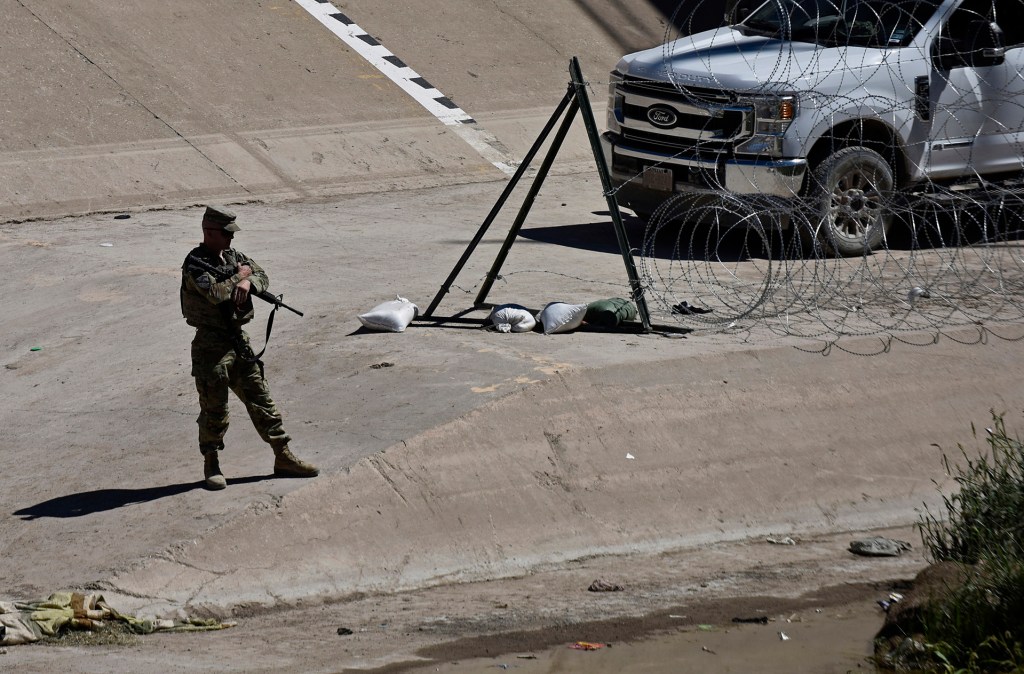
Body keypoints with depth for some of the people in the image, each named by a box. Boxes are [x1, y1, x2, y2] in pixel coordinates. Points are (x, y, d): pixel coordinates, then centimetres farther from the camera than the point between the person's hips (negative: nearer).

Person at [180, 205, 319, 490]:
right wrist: (240, 274, -12)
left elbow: (262, 276, 5)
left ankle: (283, 458, 14)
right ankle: (211, 464, 15)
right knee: (214, 409, 1)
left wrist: (248, 282, -18)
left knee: (261, 400, 9)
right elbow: (216, 293, -27)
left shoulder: (232, 255, 11)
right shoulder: (195, 264, -14)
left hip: (239, 341, 7)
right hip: (211, 346, -7)